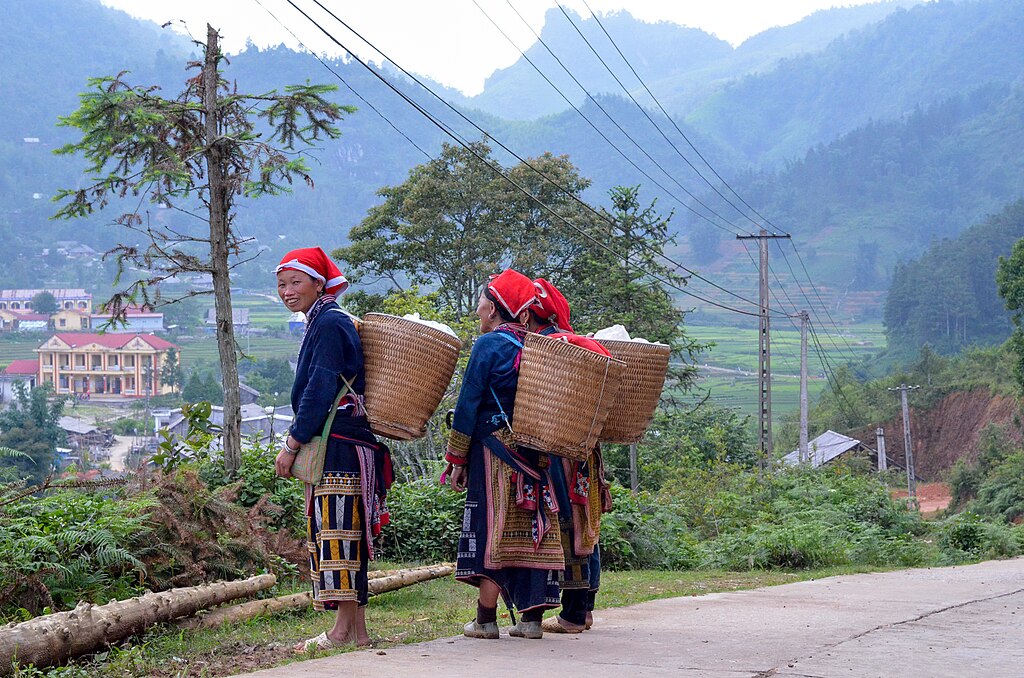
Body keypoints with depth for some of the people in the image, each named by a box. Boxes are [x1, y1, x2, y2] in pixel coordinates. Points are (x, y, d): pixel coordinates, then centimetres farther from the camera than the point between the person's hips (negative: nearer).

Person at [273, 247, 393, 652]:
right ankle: (357, 630, 13)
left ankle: (343, 630, -7)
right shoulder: (323, 322, 20)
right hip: (335, 447, 10)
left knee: (338, 531, -9)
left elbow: (320, 391, -16)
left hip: (339, 447, -10)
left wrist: (292, 445, -14)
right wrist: (299, 442, 20)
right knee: (342, 534, 10)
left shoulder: (330, 324, -11)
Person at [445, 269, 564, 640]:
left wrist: (456, 459, -4)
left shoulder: (489, 345, -7)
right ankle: (532, 618, 7)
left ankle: (485, 620, -1)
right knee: (530, 530, 6)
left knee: (491, 529, -2)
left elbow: (468, 404, -8)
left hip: (494, 448, -6)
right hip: (533, 455, 6)